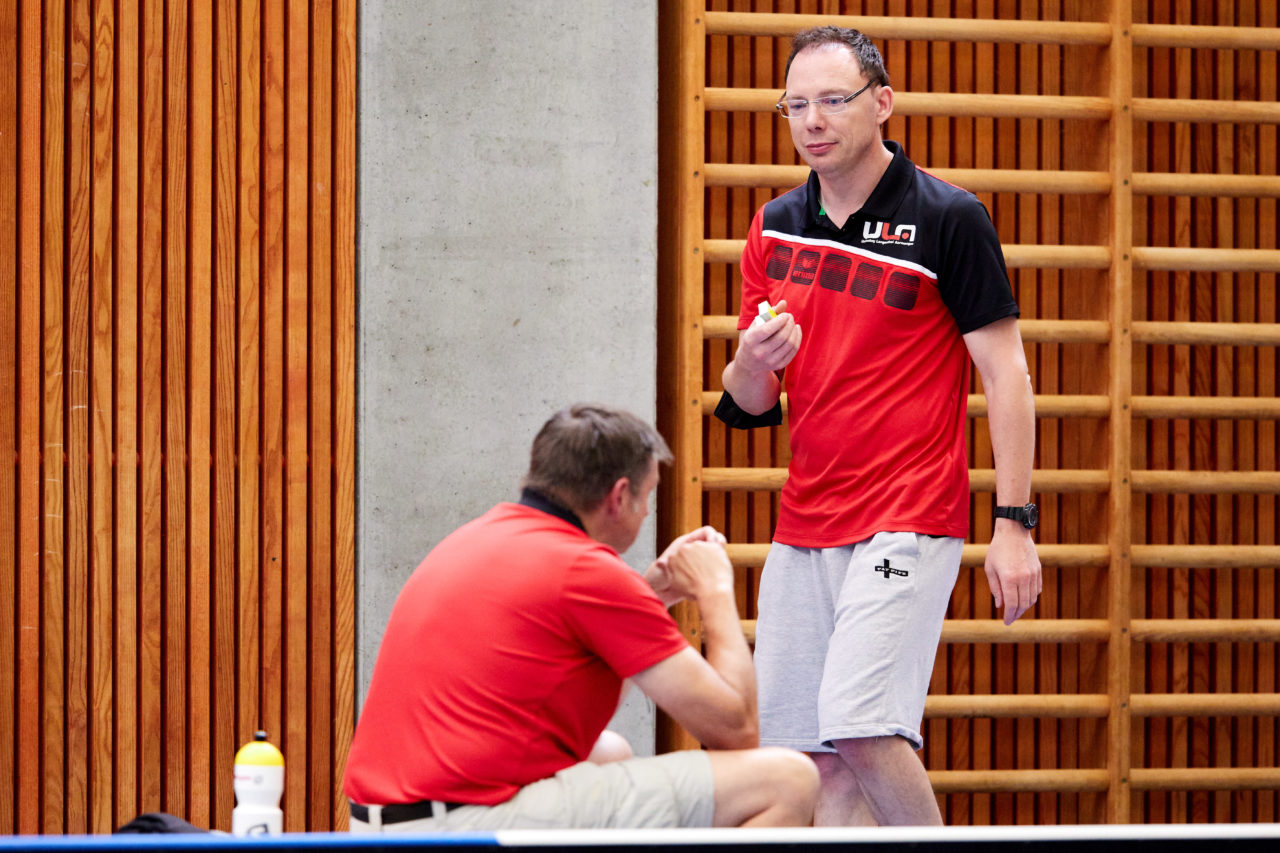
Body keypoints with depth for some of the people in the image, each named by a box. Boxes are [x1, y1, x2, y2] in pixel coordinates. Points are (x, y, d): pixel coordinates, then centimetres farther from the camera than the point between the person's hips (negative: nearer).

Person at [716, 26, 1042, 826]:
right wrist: (752, 364, -11)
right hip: (802, 530, 6)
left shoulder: (949, 219, -6)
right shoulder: (776, 227, 10)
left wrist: (1015, 524, -12)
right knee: (815, 758, 2)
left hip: (911, 521, -6)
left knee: (860, 725, -20)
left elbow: (1007, 375, -6)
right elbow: (750, 404, 14)